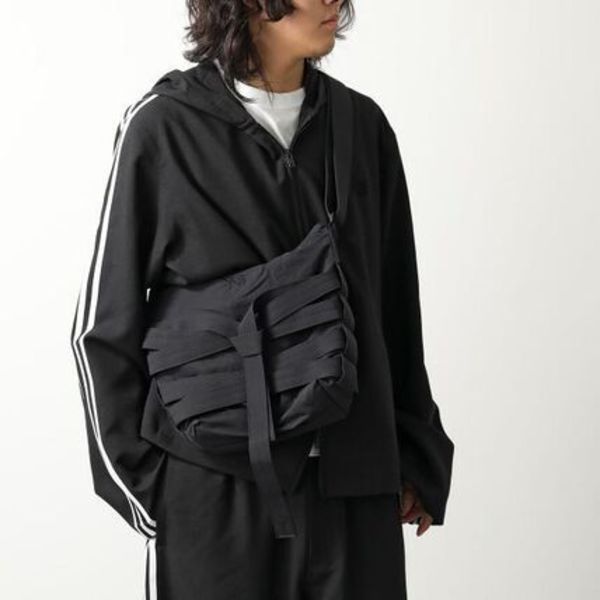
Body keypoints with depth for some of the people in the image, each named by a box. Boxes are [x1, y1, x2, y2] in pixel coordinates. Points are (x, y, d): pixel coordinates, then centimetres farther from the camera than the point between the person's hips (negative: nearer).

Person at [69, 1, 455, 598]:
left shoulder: (363, 125, 6)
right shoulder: (163, 125, -5)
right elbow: (103, 323, 0)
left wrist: (417, 461, 12)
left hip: (354, 481, 3)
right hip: (216, 482, -3)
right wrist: (137, 479, -1)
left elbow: (397, 313, 12)